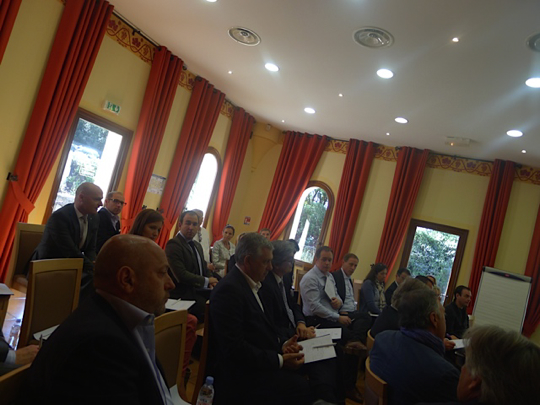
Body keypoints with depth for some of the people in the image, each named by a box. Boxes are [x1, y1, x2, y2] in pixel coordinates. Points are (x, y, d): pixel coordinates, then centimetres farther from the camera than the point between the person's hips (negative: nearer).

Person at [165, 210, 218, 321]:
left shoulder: (197, 245, 19)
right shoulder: (173, 244, -11)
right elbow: (181, 275, -19)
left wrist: (212, 280, 1)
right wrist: (207, 281, -10)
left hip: (200, 290, 8)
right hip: (184, 294, -8)